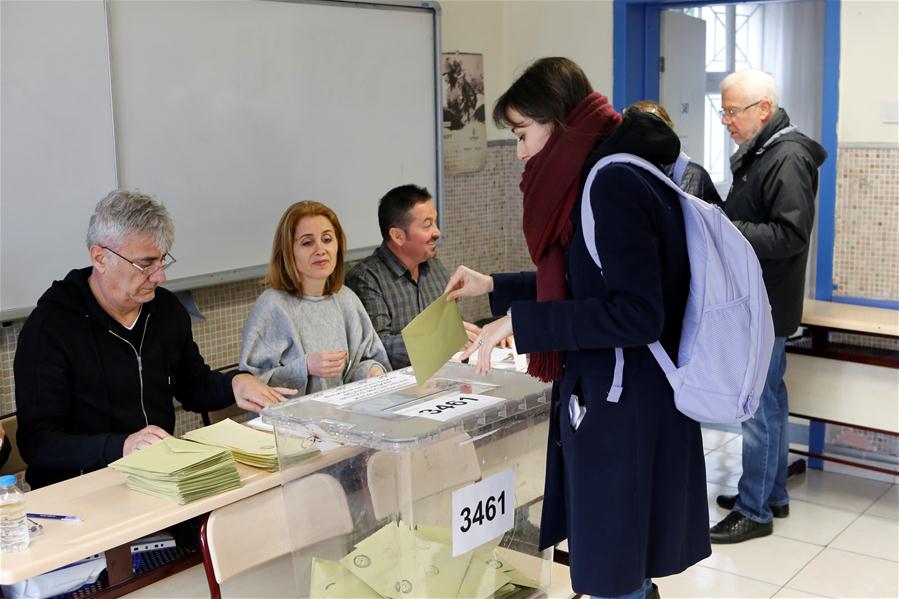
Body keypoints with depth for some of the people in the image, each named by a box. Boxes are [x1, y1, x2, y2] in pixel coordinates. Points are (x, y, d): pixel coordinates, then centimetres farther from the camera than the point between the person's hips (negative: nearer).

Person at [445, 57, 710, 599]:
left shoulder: (614, 183, -19)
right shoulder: (606, 174, 10)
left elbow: (637, 314, -25)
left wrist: (520, 322, -22)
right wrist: (494, 287, 19)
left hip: (621, 408, -9)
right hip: (614, 396, 9)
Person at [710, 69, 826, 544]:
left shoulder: (787, 158, -16)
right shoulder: (756, 153, 15)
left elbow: (791, 234, -23)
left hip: (766, 304, -10)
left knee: (757, 405, -4)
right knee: (770, 399, 17)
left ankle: (754, 511, 6)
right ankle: (773, 494, 29)